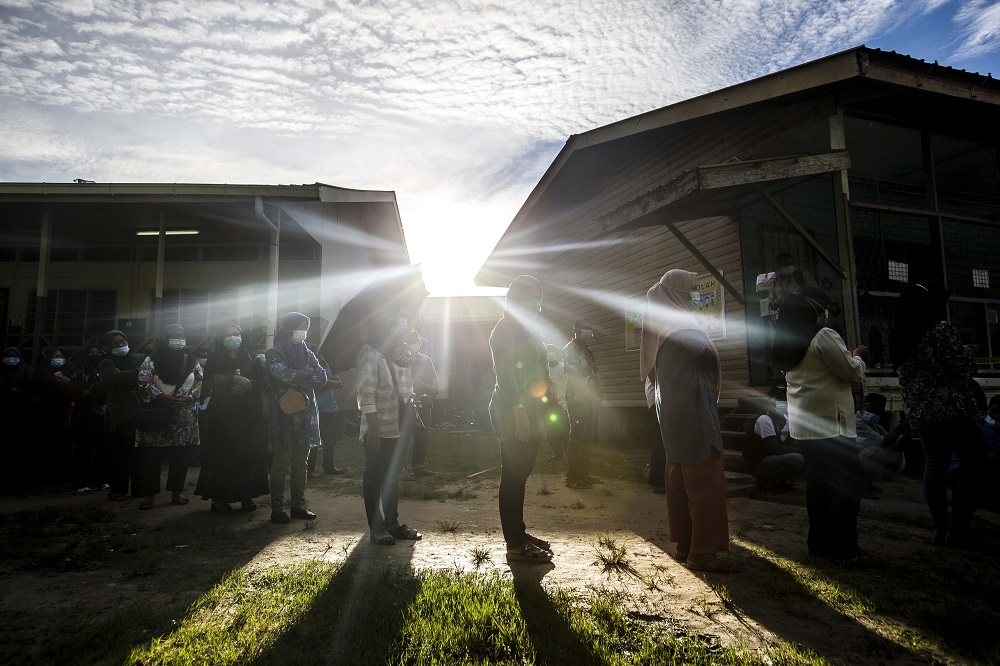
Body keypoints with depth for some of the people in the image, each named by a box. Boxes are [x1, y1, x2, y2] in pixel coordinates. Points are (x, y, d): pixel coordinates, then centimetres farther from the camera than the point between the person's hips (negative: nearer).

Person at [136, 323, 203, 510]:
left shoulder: (192, 361, 9)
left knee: (180, 458, 6)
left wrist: (188, 398, -13)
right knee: (151, 457, -2)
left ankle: (176, 493, 16)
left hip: (184, 421, 3)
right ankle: (149, 495, 9)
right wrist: (164, 399, -18)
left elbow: (201, 383, 4)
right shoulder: (152, 360, 1)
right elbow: (143, 385, -8)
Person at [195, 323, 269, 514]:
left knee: (249, 454, -2)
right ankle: (219, 498, 2)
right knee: (222, 455, -5)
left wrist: (248, 384, -15)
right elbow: (211, 380, -9)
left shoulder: (250, 358, 13)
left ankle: (247, 496, 5)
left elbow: (261, 381, 3)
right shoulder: (215, 359, 8)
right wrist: (235, 379, -21)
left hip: (248, 414, 2)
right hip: (223, 415, -1)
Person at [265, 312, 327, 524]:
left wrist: (298, 381, -11)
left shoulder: (306, 353, 14)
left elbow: (323, 378, 2)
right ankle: (277, 508, 6)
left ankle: (298, 505, 15)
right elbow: (284, 374, -20)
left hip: (305, 414, 5)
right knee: (281, 463, -2)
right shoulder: (274, 353, 0)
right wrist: (309, 375, -10)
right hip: (283, 415, -5)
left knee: (300, 463, 8)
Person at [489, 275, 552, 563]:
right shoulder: (506, 329, -9)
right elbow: (504, 373, -18)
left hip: (530, 413, 9)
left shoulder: (527, 329, 19)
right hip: (513, 413, -9)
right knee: (513, 476, -3)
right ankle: (515, 544, 4)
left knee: (520, 475, 14)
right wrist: (518, 410, -23)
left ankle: (519, 533, 24)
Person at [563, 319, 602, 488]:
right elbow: (574, 378, -16)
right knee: (577, 439, -6)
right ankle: (572, 477, 1)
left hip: (590, 401, 9)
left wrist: (597, 399, 15)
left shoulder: (586, 351, 20)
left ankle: (583, 474, 20)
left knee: (587, 439, 12)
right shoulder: (570, 349, -8)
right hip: (578, 401, -9)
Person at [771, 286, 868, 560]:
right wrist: (858, 357, 10)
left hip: (803, 424, 8)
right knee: (849, 481, 0)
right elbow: (852, 372, -9)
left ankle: (819, 541, 19)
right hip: (830, 423, -8)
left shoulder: (787, 342, 14)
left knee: (818, 482, 13)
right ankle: (843, 546, 3)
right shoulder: (824, 335, -12)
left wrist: (849, 358, 24)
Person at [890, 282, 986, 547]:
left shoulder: (899, 338, 9)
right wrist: (966, 351, 9)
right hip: (952, 409, -6)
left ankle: (940, 527, 13)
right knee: (972, 464, 3)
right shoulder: (941, 329, -11)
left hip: (919, 412, 7)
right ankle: (957, 529, 1)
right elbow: (966, 367, -9)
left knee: (934, 466, 11)